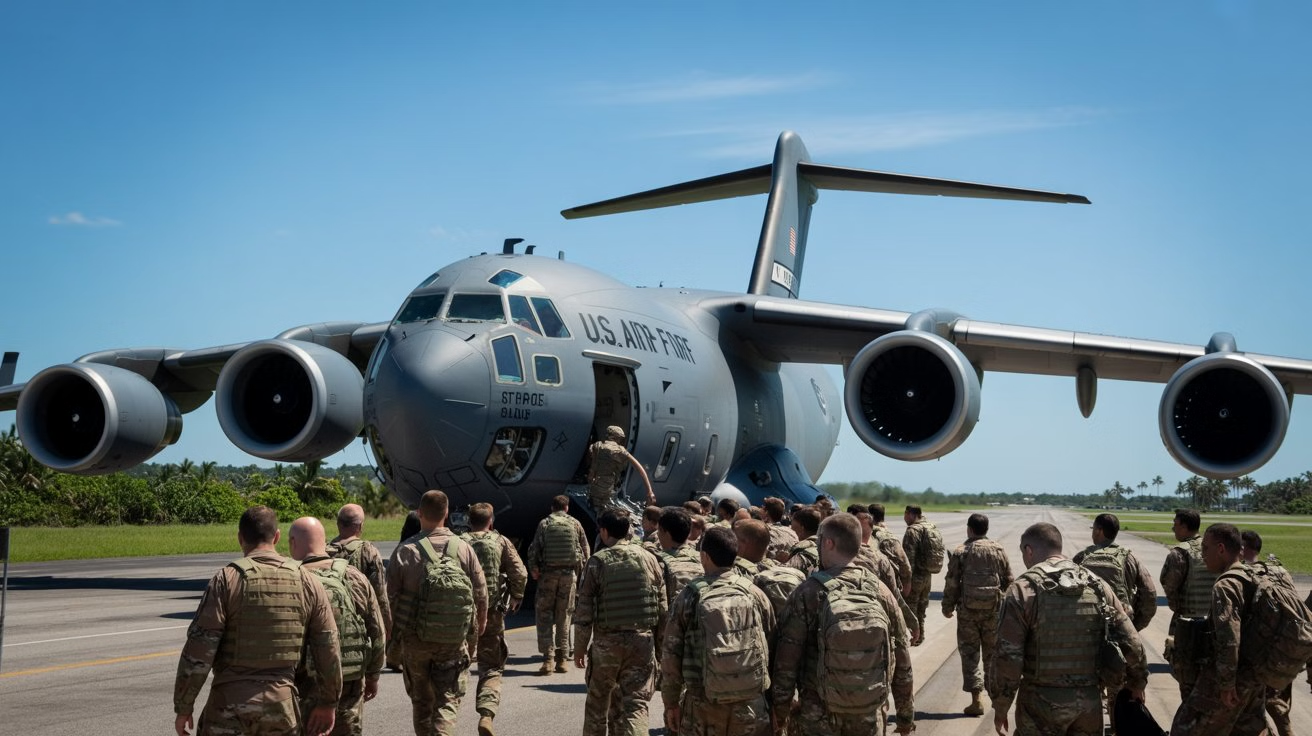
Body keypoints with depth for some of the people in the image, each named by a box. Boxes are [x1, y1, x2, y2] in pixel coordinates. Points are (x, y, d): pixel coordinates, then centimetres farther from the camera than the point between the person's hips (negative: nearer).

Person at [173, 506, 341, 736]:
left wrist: (183, 707, -3)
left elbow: (199, 650, -11)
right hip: (282, 704, 3)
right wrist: (328, 703, 17)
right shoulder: (307, 582, 3)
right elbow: (329, 649, 6)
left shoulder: (227, 580, -8)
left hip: (230, 705, -3)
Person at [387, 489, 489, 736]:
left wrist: (390, 636, 8)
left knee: (421, 701, 16)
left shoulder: (406, 551, -7)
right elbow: (481, 596, 1)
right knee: (448, 700, 6)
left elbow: (390, 597, -6)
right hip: (455, 642, 0)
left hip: (415, 641, 0)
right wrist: (476, 633, 17)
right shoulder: (464, 549, -3)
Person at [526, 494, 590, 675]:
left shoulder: (544, 524, 1)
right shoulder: (574, 524, 5)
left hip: (548, 573, -2)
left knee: (544, 614, 3)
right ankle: (562, 658, 10)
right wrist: (581, 570, 20)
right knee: (563, 615, 10)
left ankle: (547, 658, -9)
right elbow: (585, 549, 8)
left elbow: (533, 549, -5)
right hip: (569, 573, 2)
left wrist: (533, 570, 6)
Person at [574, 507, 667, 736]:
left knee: (597, 700, 17)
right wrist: (659, 642, 14)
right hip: (642, 640, 1)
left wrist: (580, 647, 3)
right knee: (636, 703, 0)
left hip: (606, 641, -1)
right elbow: (662, 606, 4)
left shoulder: (597, 562, -5)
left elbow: (584, 610, -6)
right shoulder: (648, 559, 2)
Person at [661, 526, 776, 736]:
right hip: (750, 708, 1)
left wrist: (671, 702, 8)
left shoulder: (690, 596, -6)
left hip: (703, 706, -1)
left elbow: (671, 652, -3)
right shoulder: (754, 593, -1)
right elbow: (772, 646, 4)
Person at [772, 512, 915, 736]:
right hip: (870, 716, 3)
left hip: (820, 717, -3)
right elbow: (901, 658, 3)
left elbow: (786, 660, -10)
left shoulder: (808, 593, -12)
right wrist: (906, 713, 13)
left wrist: (781, 710, 0)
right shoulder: (880, 591, -2)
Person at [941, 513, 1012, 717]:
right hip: (994, 610, 2)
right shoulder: (998, 550, 3)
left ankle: (976, 700, -4)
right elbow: (1008, 581, 7)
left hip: (968, 610, -2)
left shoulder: (960, 552, -5)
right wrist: (1006, 604, 20)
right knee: (993, 652, 15)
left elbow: (952, 583, -5)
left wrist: (947, 607, 7)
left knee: (970, 654, 3)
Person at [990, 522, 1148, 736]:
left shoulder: (1022, 590, -9)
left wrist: (1000, 708, -3)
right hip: (1089, 700, 4)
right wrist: (1137, 684, 21)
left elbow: (1007, 657, -13)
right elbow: (1131, 643, 5)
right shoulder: (1096, 585, 4)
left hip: (1041, 702, -4)